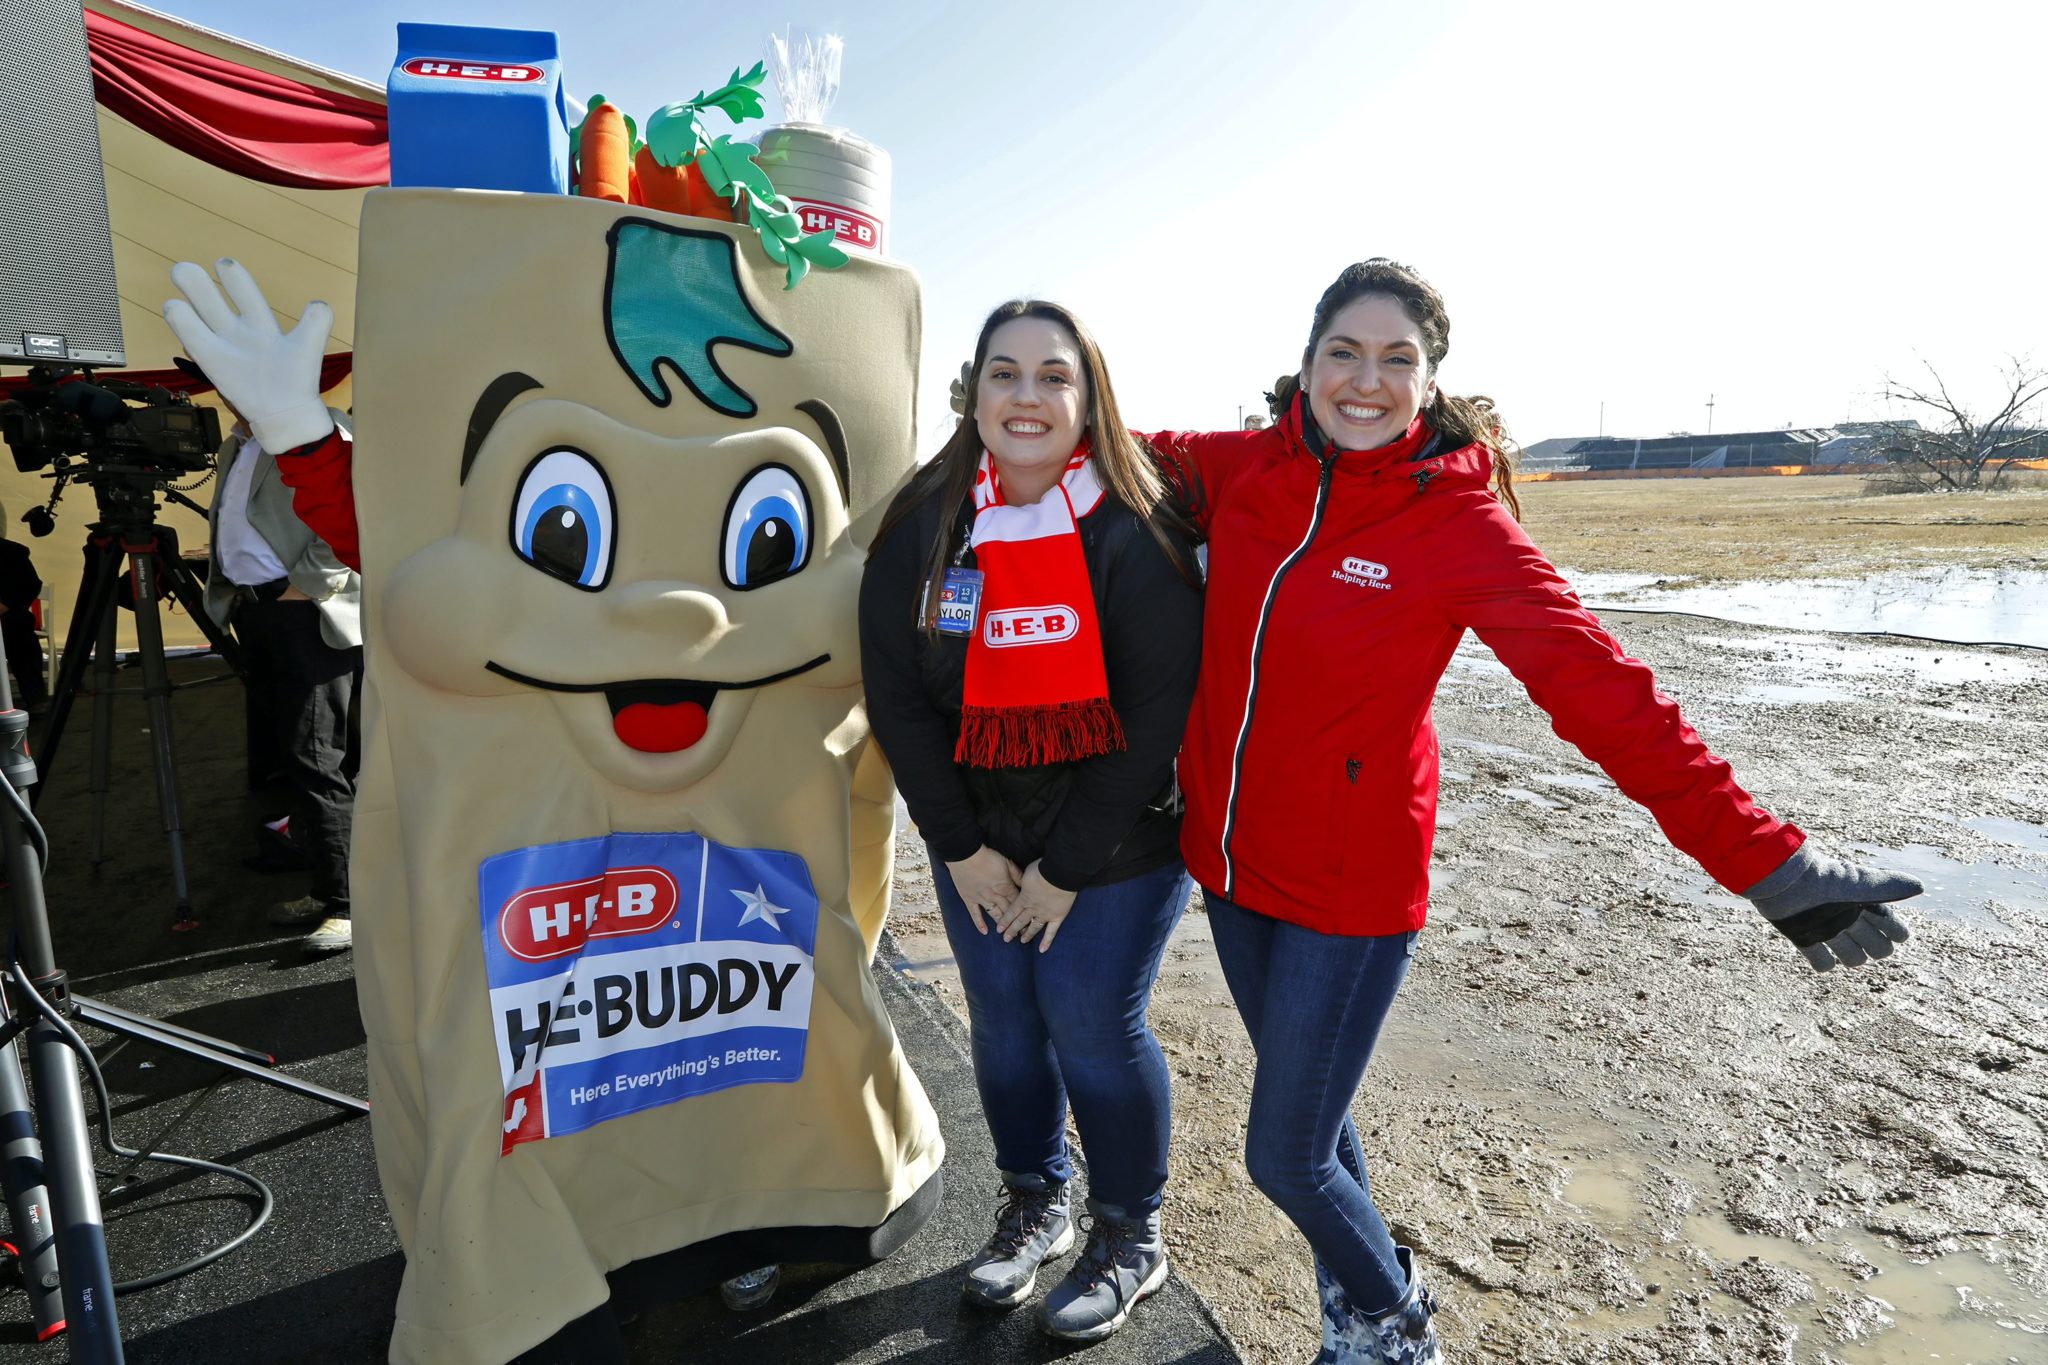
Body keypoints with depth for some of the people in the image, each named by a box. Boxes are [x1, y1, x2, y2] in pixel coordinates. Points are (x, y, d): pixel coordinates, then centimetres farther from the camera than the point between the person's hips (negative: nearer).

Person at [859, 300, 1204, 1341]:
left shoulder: (1136, 533, -15)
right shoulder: (923, 527, -4)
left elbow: (1155, 716, -16)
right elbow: (896, 696, -4)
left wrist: (1068, 866, -14)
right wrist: (961, 847, -6)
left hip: (1115, 847, -4)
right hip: (975, 844, 4)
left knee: (1093, 1028, 4)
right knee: (1003, 1021, 15)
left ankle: (1129, 1238, 31)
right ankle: (1033, 1204, 41)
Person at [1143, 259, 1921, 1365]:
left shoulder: (1456, 514, -14)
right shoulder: (1244, 470, -3)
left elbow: (1600, 690, -17)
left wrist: (1763, 858, -19)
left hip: (1349, 888, -5)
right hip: (1230, 858, 5)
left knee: (1286, 1156, 4)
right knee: (1304, 1104, 23)